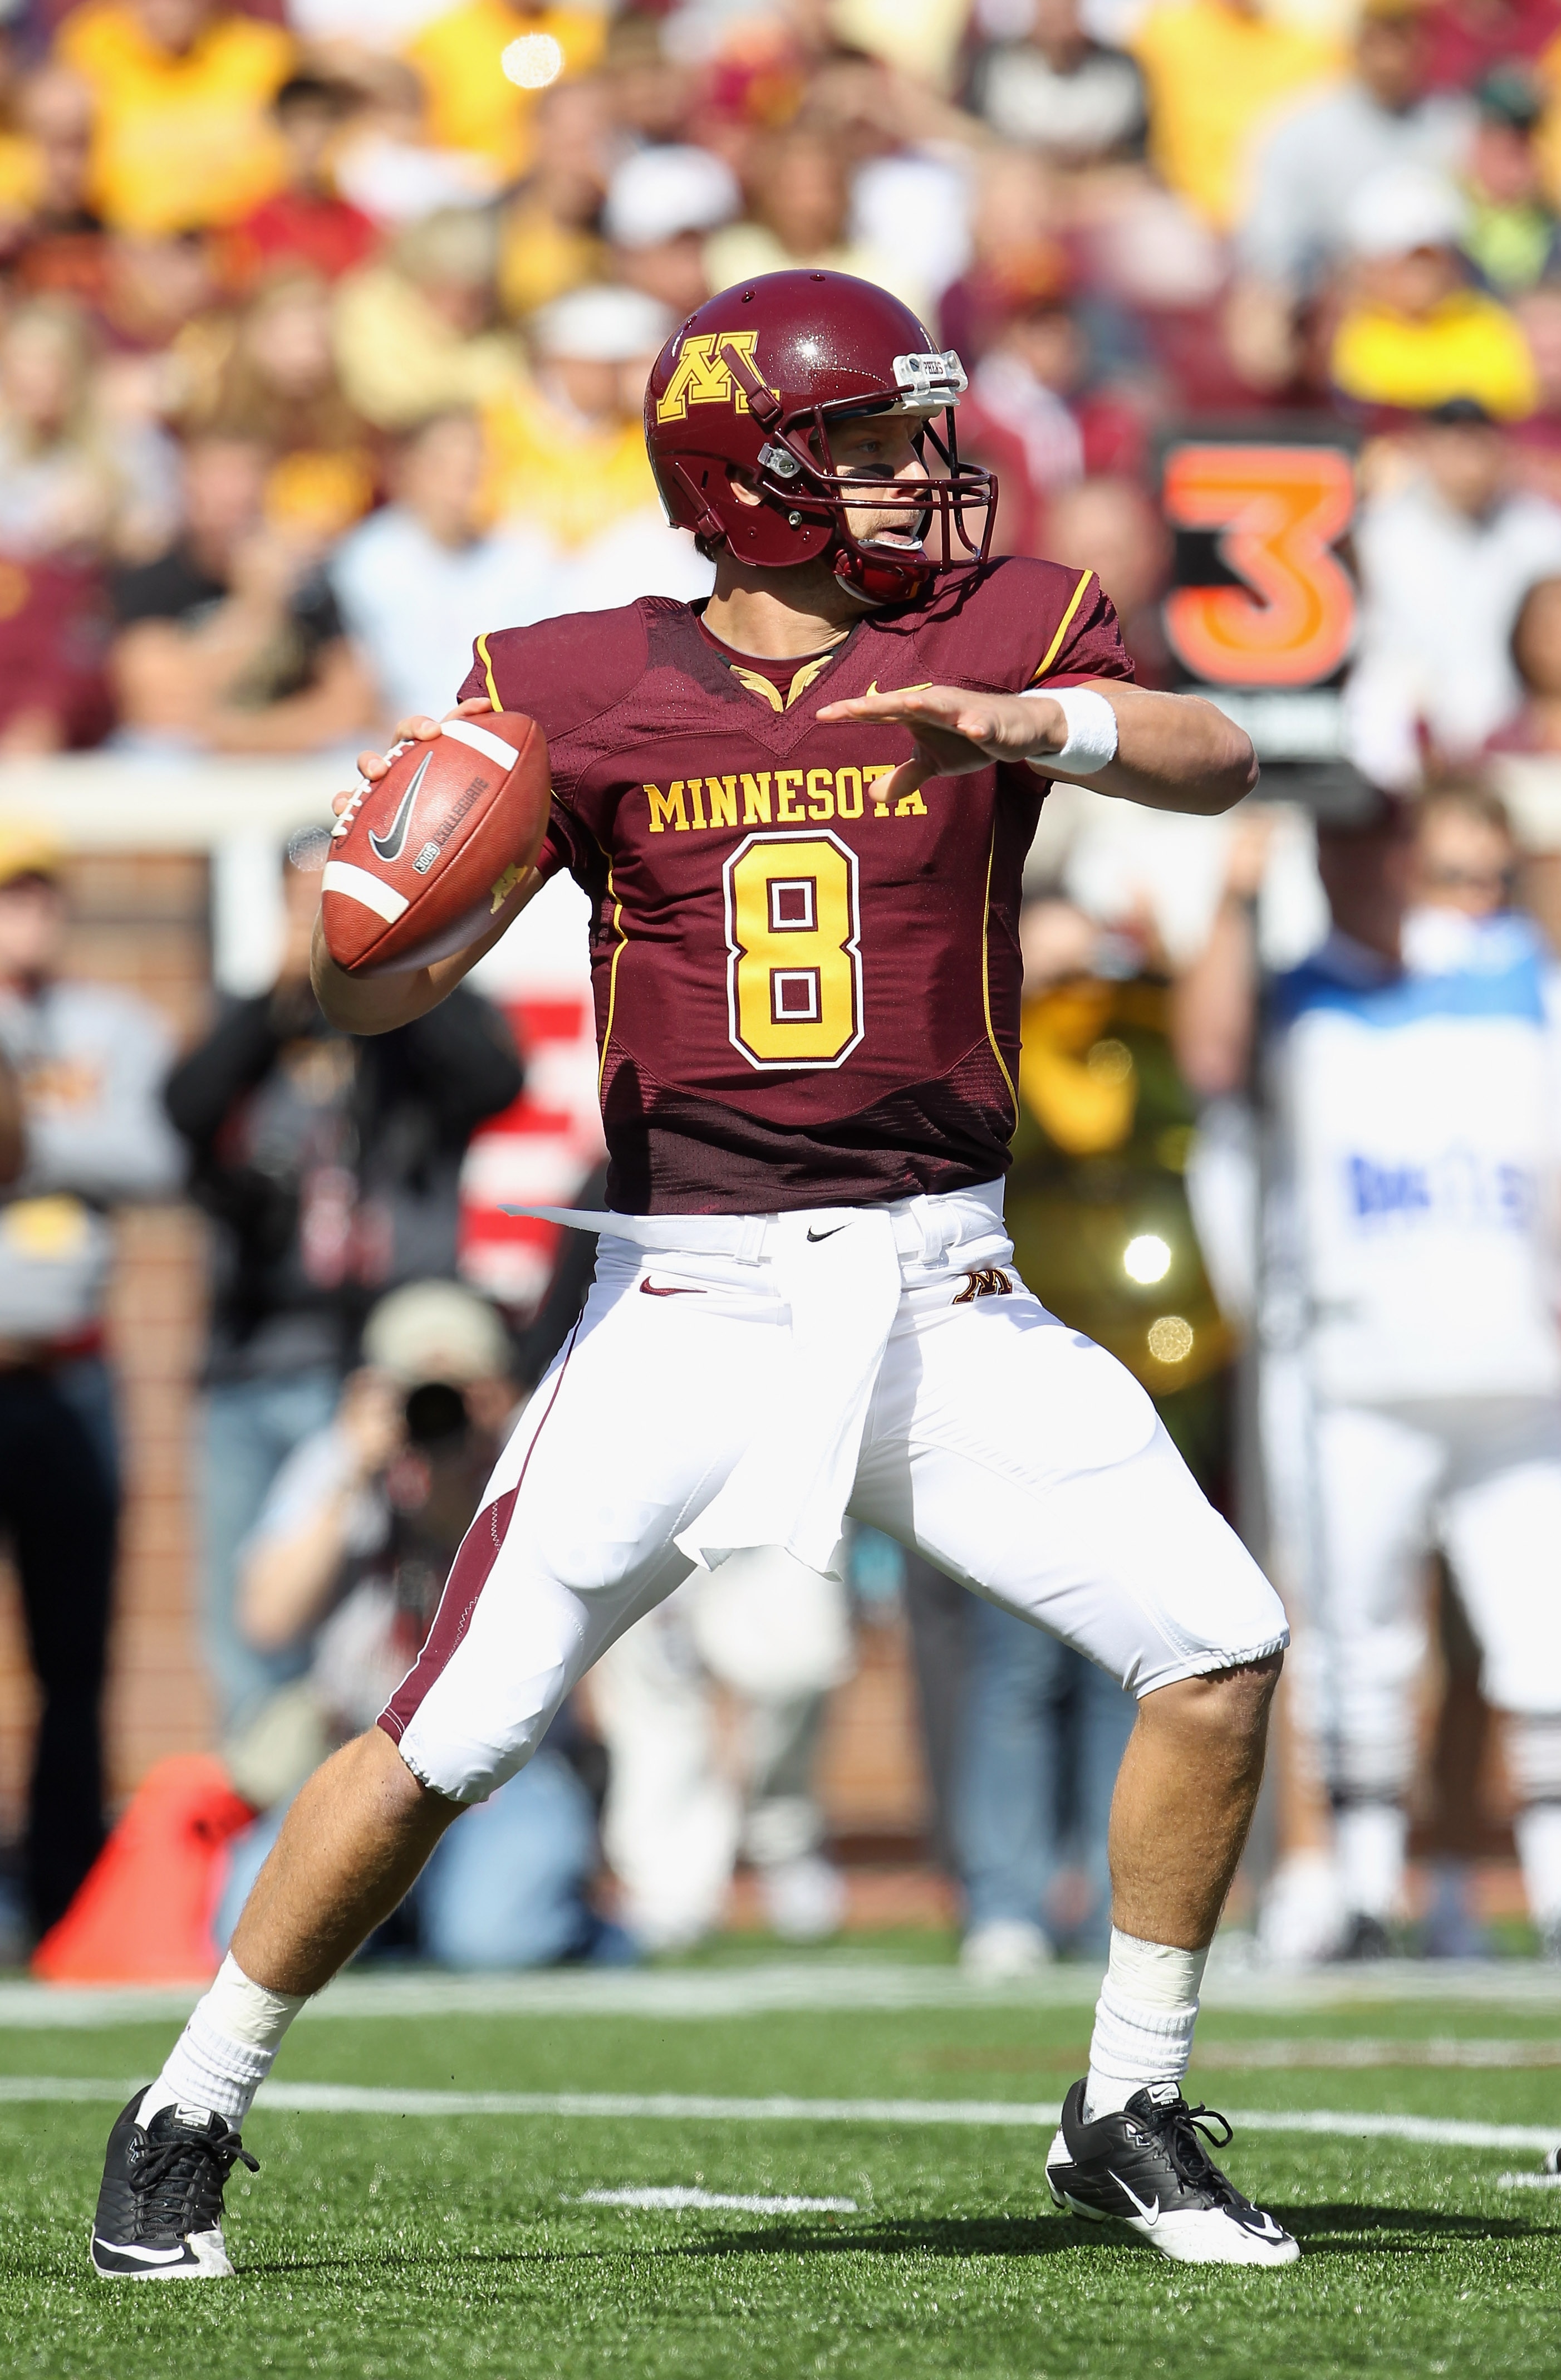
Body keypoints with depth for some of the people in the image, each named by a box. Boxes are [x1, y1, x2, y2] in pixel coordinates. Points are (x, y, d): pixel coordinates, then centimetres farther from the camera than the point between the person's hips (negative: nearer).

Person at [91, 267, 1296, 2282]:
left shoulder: (995, 631, 3)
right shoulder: (580, 692, 0)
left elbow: (1218, 760, -15)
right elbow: (372, 998, -1)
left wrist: (1025, 725, -34)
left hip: (938, 1298, 2)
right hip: (687, 1298, -2)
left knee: (1219, 1647, -6)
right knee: (454, 1734, -8)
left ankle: (1130, 2120, 11)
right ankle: (185, 2120, 9)